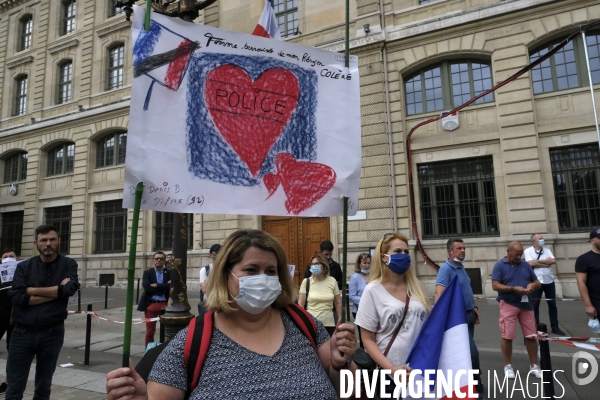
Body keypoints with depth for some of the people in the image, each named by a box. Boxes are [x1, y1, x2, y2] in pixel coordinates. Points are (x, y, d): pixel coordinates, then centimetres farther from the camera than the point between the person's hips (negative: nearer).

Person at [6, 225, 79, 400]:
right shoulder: (23, 267, 2)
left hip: (52, 333, 0)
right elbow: (16, 298, -11)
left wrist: (32, 290, -10)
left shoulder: (68, 265, -1)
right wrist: (56, 291, -14)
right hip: (22, 333, 1)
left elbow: (69, 289, -18)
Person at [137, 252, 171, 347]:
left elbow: (170, 287, -11)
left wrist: (156, 286, -12)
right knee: (149, 332, 6)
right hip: (151, 305, 0)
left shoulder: (169, 273, 6)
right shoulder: (147, 272, 6)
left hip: (165, 305, 0)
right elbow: (146, 287, -10)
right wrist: (163, 287, -9)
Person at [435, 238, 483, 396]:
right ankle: (476, 385, 9)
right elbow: (439, 293, -32)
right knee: (472, 351, -7)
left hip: (469, 314, 9)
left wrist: (474, 308, 19)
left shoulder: (461, 268, 11)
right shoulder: (446, 268, -18)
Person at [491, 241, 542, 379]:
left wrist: (532, 286, -9)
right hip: (508, 305, -4)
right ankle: (508, 366, 15)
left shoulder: (525, 265, 10)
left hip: (526, 304, 4)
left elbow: (537, 283, 15)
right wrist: (514, 288, -20)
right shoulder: (499, 266, -3)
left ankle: (534, 366, 24)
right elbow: (495, 285, -11)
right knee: (507, 336, 0)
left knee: (531, 336, 8)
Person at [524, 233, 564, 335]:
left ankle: (555, 327, 20)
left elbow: (553, 261, -7)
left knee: (552, 304, 10)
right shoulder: (528, 251, -4)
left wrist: (538, 261, -12)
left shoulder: (547, 250, 9)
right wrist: (547, 263, -9)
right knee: (535, 305, 3)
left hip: (549, 281, 4)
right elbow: (531, 263, -18)